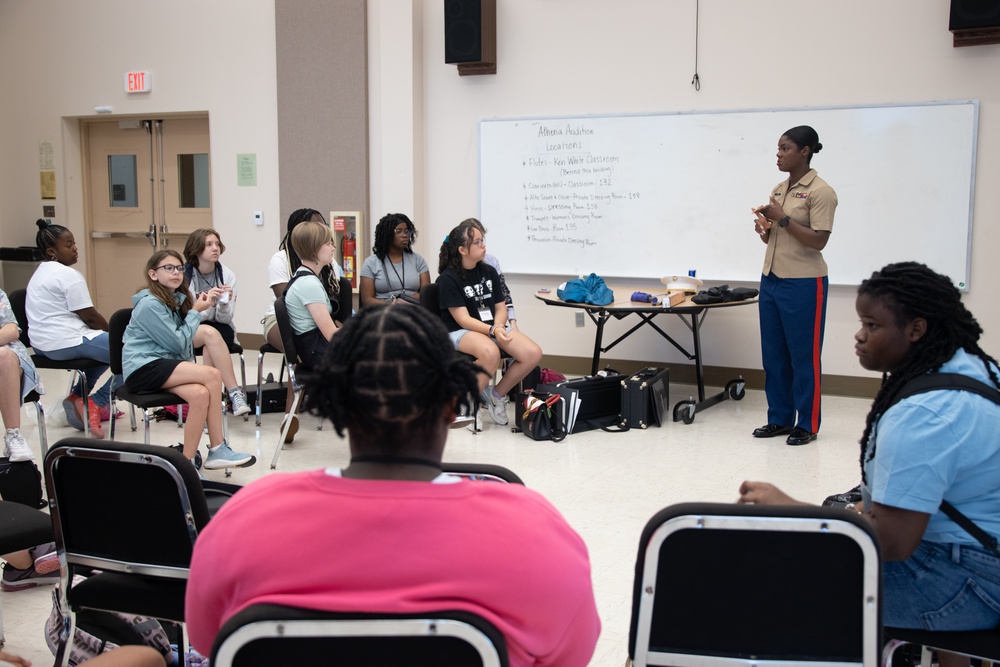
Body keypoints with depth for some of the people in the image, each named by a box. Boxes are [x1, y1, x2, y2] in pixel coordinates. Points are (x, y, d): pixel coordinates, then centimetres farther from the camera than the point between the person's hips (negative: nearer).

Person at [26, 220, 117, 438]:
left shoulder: (40, 272, 17)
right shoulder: (69, 275, -14)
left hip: (42, 344, 11)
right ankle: (96, 403, -10)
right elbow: (89, 316, -14)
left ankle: (77, 396, 22)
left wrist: (105, 331, 18)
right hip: (66, 343, -11)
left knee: (103, 345, 33)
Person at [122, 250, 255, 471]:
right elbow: (177, 343, -13)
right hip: (142, 369, -7)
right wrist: (196, 311, -5)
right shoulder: (149, 304, -11)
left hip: (165, 365, 7)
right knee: (212, 375, -25)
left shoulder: (178, 299, 14)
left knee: (200, 393, -26)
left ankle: (187, 460, -21)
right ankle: (217, 450, -20)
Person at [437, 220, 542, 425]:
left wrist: (498, 327, -13)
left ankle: (497, 394, 3)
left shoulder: (489, 271, 7)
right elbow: (463, 320, -16)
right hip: (460, 332, -6)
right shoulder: (448, 278, -11)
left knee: (533, 354, -17)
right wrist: (493, 331, -30)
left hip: (493, 327, 6)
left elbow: (501, 308, 10)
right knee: (491, 353, -40)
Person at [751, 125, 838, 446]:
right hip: (771, 280, 8)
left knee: (804, 356, 0)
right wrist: (764, 228, -2)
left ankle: (807, 425, 9)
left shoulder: (820, 191, -10)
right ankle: (780, 418, 21)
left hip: (803, 285, -8)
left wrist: (782, 218, -18)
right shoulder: (778, 189, 12)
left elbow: (818, 241, -17)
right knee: (773, 355, 11)